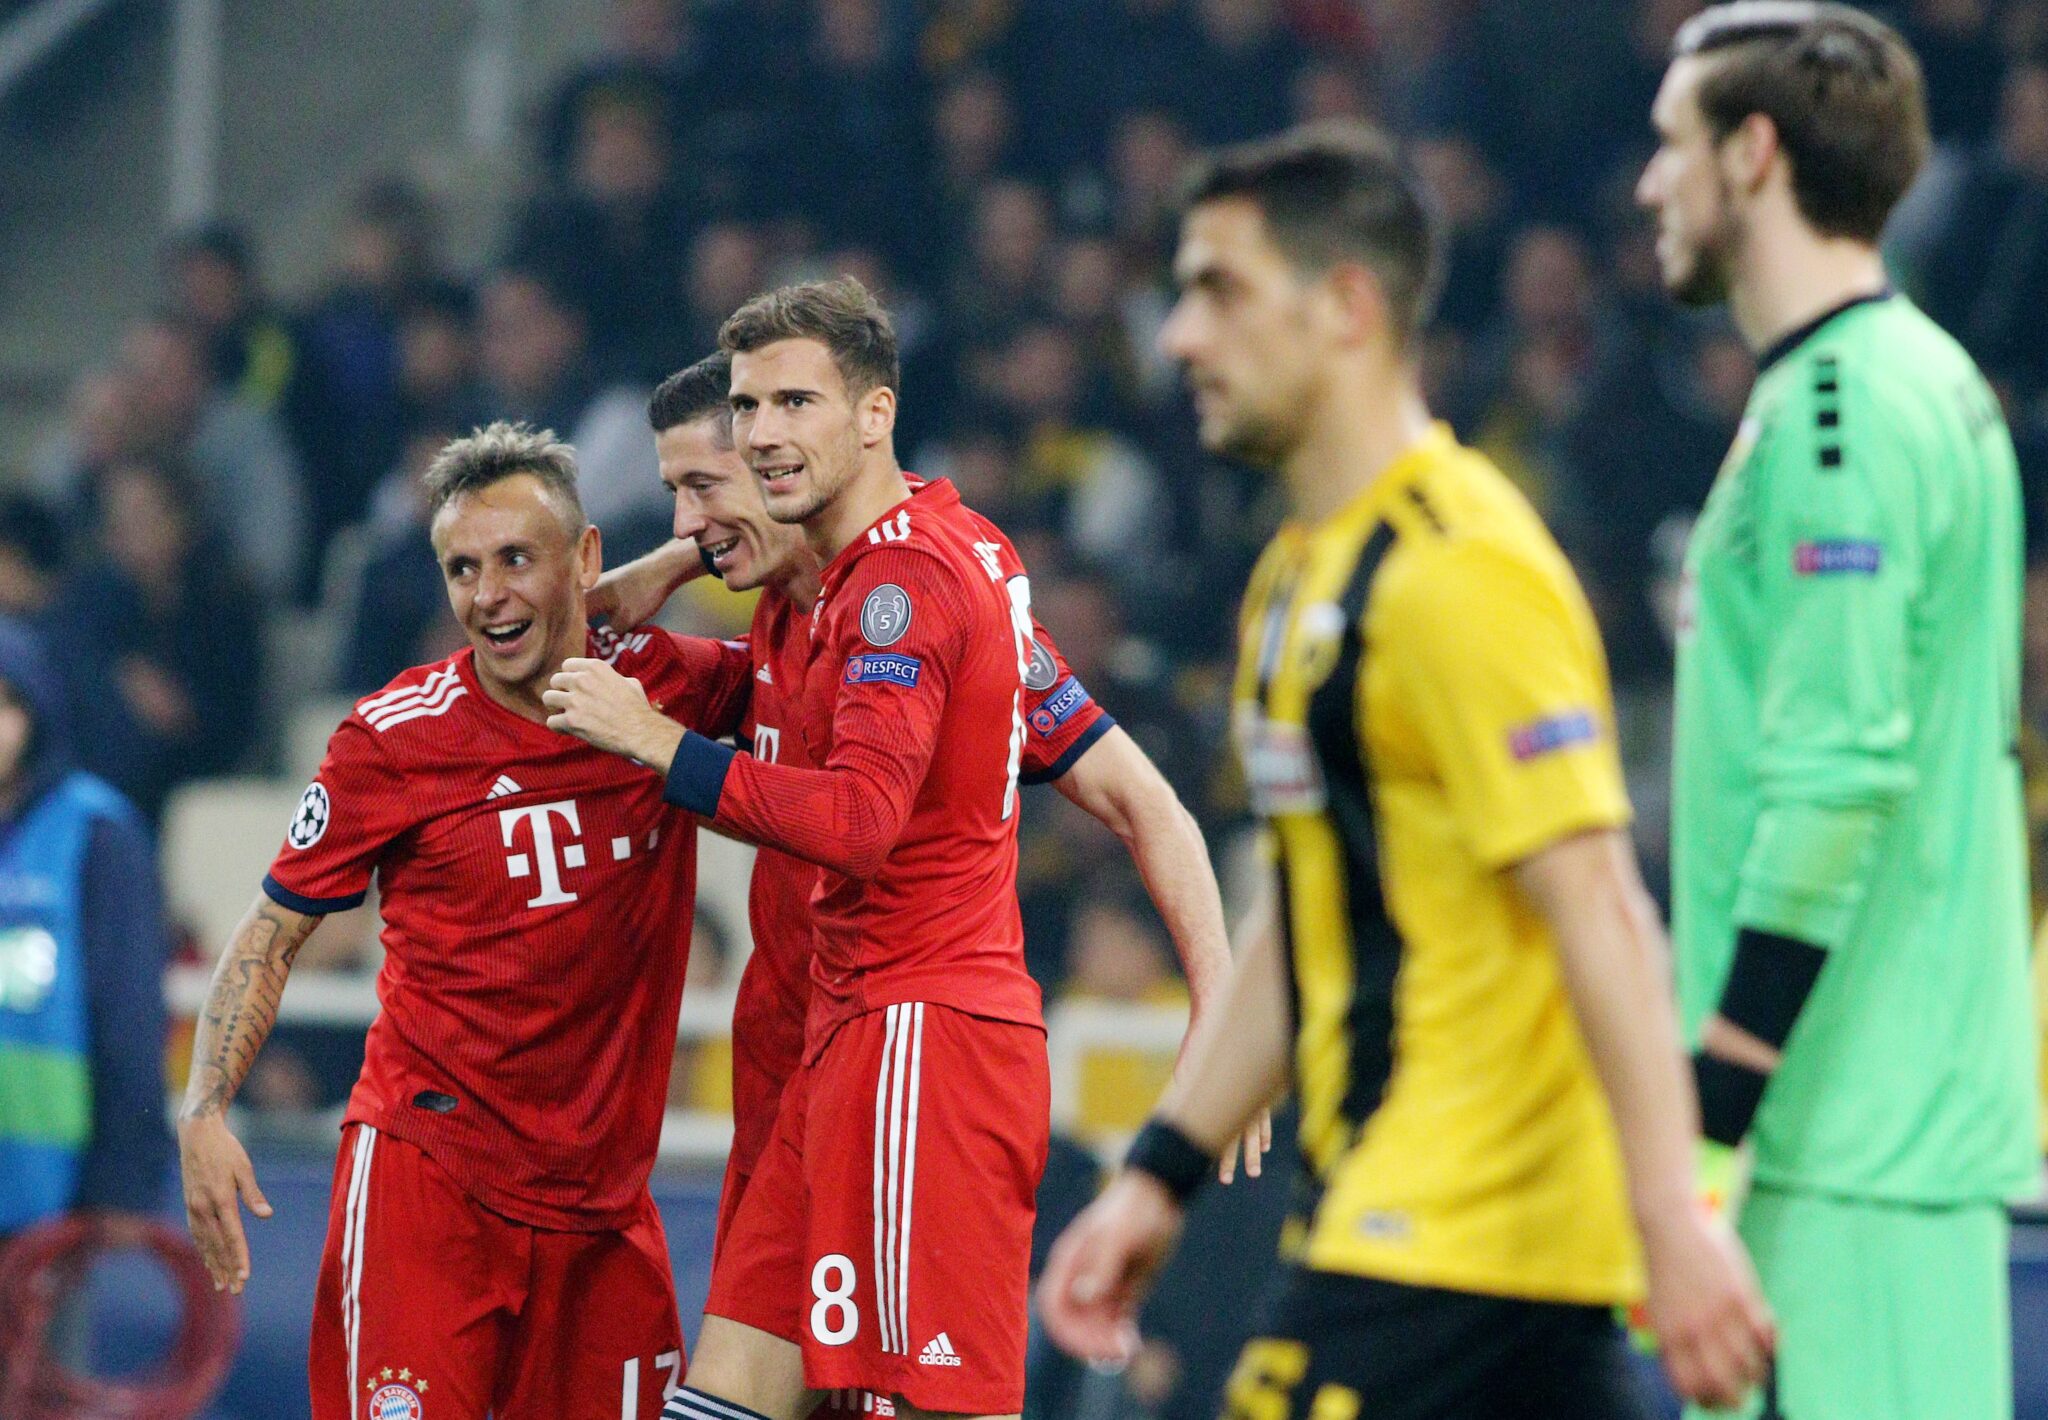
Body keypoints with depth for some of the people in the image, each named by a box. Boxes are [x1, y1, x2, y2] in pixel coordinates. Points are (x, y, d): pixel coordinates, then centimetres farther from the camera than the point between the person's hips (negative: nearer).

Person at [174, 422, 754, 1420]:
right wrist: (204, 1114, -11)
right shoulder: (395, 737, -6)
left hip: (602, 1197, 4)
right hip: (425, 1174, -3)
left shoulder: (669, 688, 0)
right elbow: (272, 933, 3)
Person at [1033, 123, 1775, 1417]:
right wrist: (1161, 1176, 21)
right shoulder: (1302, 576, 16)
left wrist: (1673, 1214, -26)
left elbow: (1599, 910, -20)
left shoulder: (1459, 570, -14)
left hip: (1449, 1241, -9)